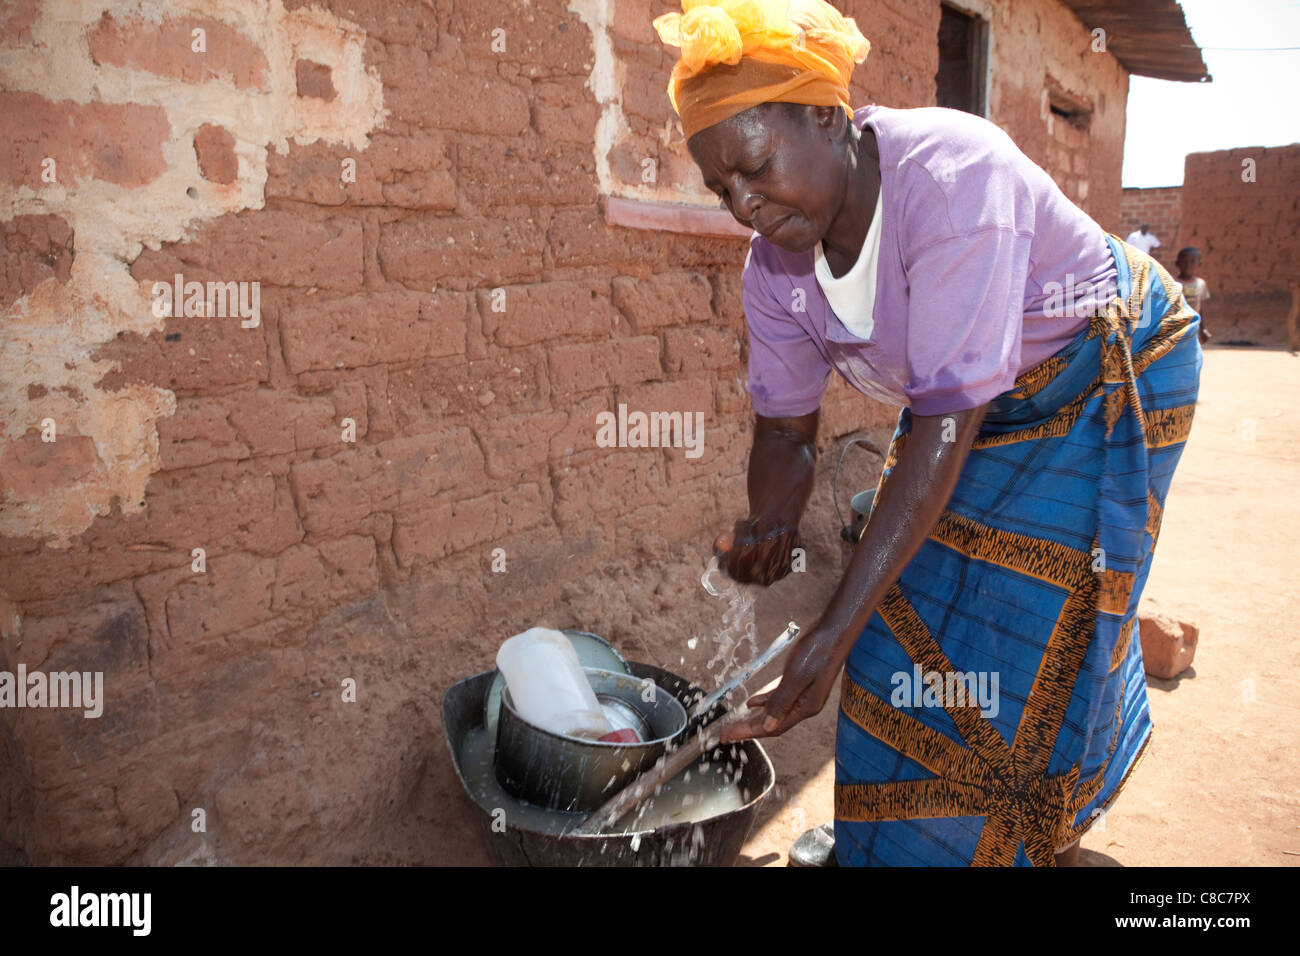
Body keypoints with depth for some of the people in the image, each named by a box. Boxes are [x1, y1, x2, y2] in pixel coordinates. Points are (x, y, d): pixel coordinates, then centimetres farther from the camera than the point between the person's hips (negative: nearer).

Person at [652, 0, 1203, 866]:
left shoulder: (952, 175, -36)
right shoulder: (774, 266, -14)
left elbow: (947, 421, -39)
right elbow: (786, 430, -7)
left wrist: (838, 631, -41)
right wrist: (770, 526, -31)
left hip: (1103, 385, -5)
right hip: (975, 402, 6)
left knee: (1035, 641, -4)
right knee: (917, 618, 6)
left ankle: (1039, 836, 25)